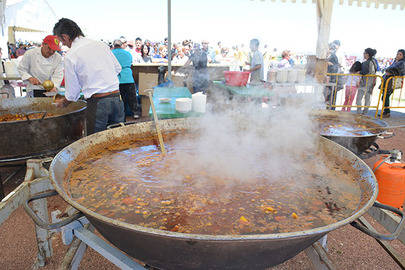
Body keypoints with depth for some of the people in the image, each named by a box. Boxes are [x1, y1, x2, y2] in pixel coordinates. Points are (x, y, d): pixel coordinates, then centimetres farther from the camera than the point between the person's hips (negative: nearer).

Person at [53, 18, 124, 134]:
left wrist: (63, 102, 22)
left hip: (97, 103, -5)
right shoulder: (102, 45, 9)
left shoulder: (70, 56, -4)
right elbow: (118, 68, 18)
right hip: (117, 98, 5)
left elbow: (72, 92, 2)